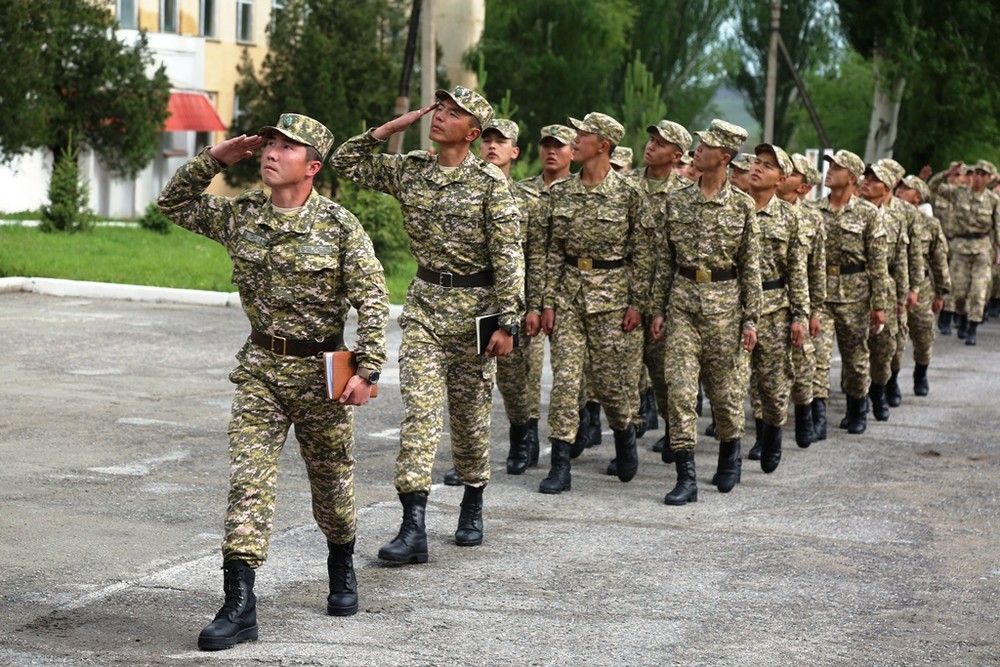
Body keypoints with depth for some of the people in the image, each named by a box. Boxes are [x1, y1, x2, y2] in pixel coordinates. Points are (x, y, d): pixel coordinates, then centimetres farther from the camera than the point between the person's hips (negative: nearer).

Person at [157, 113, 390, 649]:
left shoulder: (339, 225, -9)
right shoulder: (240, 216, 2)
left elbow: (372, 300, -10)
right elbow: (173, 203, 13)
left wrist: (367, 368, -18)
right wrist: (214, 160, 0)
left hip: (321, 370, -2)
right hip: (260, 368, 2)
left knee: (331, 481, 13)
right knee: (247, 480, -8)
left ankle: (342, 570, 39)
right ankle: (240, 605, -10)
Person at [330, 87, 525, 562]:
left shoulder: (490, 182, -9)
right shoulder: (409, 170, 5)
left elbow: (509, 256, -11)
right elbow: (346, 163, 11)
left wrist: (507, 322, -16)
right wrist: (392, 128, 0)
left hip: (474, 305, -3)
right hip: (424, 303, 3)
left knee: (470, 413, 9)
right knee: (419, 410, -8)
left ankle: (472, 506, 32)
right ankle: (413, 528, -14)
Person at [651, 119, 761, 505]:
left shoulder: (742, 206, -2)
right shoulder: (677, 201, 5)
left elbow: (751, 266, 0)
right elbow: (665, 260, 9)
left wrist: (750, 318, -4)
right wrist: (658, 309, 6)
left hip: (725, 304, -2)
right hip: (682, 302, 2)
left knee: (726, 389, 8)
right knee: (679, 389, -7)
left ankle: (729, 457, 34)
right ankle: (686, 479, -6)